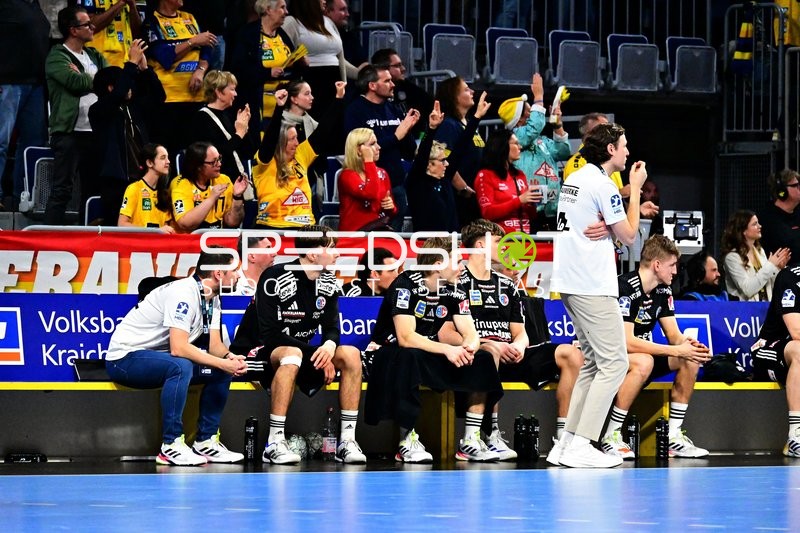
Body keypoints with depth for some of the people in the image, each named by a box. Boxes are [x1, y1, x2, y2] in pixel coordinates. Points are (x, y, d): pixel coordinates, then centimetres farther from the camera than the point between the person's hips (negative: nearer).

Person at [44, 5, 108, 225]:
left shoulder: (95, 56, 19)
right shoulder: (57, 57, -3)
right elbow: (76, 83, -19)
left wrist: (85, 78, -10)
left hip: (96, 132, 7)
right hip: (69, 132, -7)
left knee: (93, 189, 9)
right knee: (62, 190, -9)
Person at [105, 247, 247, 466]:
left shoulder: (212, 299, 5)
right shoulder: (184, 293, -25)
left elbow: (215, 345, 4)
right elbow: (178, 348, -32)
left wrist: (230, 357, -19)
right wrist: (221, 363, -30)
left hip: (159, 356, 10)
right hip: (125, 356, -10)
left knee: (222, 371, -1)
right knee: (180, 367, -36)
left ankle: (206, 440, 4)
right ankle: (170, 446, -30)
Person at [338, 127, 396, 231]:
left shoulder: (382, 173, 12)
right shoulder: (347, 175, -7)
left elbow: (390, 213, 22)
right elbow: (371, 194, -26)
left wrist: (391, 207, -2)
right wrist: (369, 160, -17)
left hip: (379, 229, 6)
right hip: (354, 234, -6)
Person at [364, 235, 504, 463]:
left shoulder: (453, 292, 1)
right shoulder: (406, 286, -20)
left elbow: (471, 334, -4)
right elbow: (405, 337, -29)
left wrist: (469, 347, -29)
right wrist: (447, 350, -35)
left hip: (428, 355, 7)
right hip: (390, 354, -7)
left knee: (483, 361, -12)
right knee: (408, 358, -41)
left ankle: (471, 440, -12)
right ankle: (408, 440, -31)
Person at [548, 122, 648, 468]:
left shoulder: (574, 179, 15)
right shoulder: (602, 184, -13)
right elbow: (629, 236, -6)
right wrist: (636, 190, 2)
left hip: (569, 282, 10)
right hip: (593, 287, -10)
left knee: (593, 362, 15)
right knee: (614, 363, -7)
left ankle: (568, 443, 11)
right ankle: (581, 446, -12)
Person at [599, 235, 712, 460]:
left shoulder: (663, 290, 4)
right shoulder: (625, 288, -24)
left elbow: (674, 334, 4)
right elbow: (627, 342, -30)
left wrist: (687, 344, -21)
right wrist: (676, 350, -31)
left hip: (644, 353, 9)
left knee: (691, 361, -8)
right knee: (643, 362, -38)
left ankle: (673, 435, -5)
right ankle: (612, 436, -28)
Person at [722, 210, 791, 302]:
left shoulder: (760, 251, 10)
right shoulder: (732, 257, -9)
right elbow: (747, 290, -17)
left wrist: (778, 268, -1)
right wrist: (770, 265, -13)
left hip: (766, 306, 6)